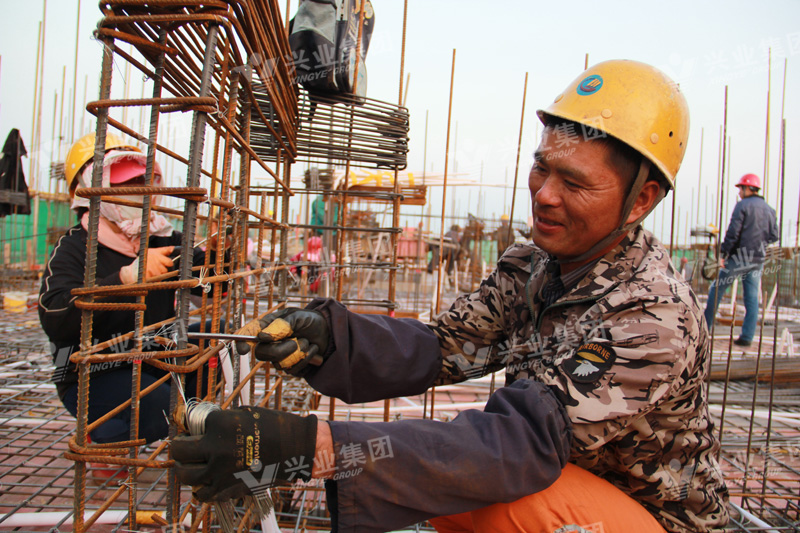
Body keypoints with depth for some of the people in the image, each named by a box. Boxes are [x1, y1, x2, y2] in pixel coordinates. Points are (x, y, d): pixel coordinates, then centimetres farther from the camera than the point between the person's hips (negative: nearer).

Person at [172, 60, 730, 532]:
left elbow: (528, 441, -38)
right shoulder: (533, 264, -6)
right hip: (563, 476, 6)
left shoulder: (658, 318, -29)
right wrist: (328, 335, -30)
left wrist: (316, 447, -46)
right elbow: (444, 347, -11)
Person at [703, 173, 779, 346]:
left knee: (717, 289, 4)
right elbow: (773, 236, 10)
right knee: (752, 296, 6)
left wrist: (723, 254, -13)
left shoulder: (742, 205, -7)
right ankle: (747, 336, 6)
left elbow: (733, 232, -15)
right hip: (758, 260, 6)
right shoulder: (769, 210, 11)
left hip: (740, 256, -6)